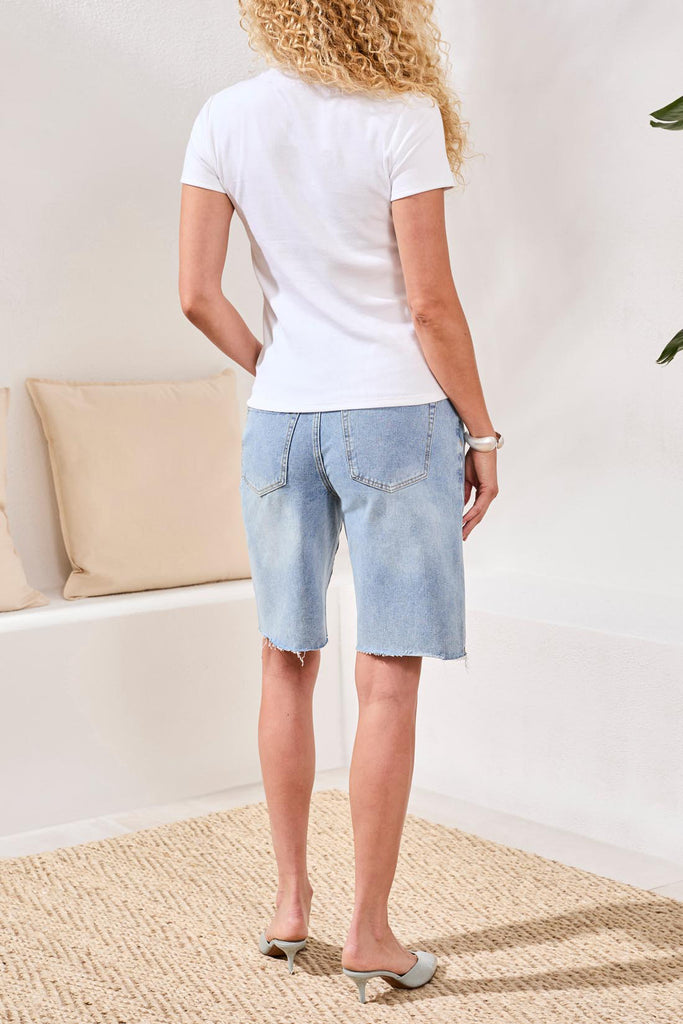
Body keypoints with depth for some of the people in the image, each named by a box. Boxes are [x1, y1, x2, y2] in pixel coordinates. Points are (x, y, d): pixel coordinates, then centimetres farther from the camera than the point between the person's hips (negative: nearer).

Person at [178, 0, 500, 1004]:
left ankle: (291, 901, 27)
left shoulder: (224, 118, 0)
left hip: (279, 421, 4)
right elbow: (431, 303, -12)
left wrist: (277, 375, 13)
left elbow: (197, 295, -2)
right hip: (396, 413, -4)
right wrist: (481, 432, -2)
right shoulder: (404, 117, -11)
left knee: (288, 663, 15)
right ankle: (369, 931, 11)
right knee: (388, 678, 3)